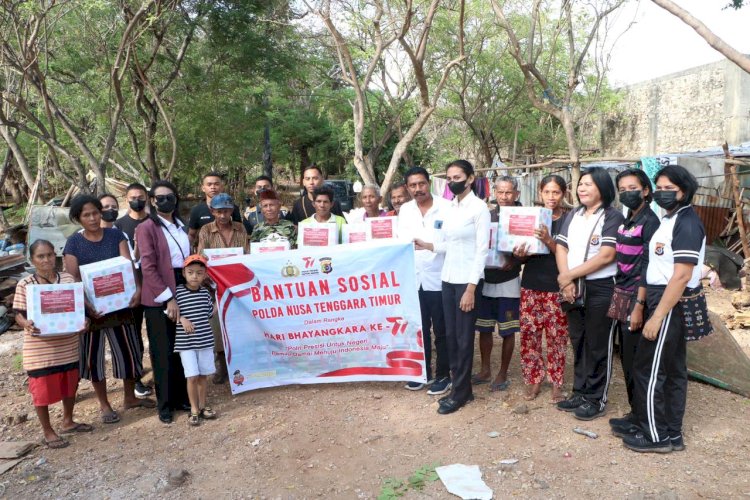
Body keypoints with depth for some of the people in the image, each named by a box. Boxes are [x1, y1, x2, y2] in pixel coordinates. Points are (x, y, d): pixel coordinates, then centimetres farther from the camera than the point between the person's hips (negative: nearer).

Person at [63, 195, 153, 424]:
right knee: (93, 356, 8)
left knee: (128, 350, 8)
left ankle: (130, 397, 28)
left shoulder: (115, 235, 2)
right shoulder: (73, 243, -3)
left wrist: (136, 288, -25)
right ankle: (104, 405, 24)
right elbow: (73, 279, -9)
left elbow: (128, 264, -7)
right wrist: (86, 304, -23)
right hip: (91, 307, -1)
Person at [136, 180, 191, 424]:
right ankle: (165, 404, 16)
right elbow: (148, 267, -12)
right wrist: (168, 298, -17)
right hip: (159, 298, -5)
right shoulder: (146, 228, -5)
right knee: (163, 353, 4)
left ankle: (182, 397, 25)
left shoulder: (181, 226, 13)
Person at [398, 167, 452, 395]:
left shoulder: (446, 207, -9)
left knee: (441, 331, 7)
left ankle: (443, 376, 21)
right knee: (419, 329, 15)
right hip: (414, 279, 5)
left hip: (439, 278, -4)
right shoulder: (405, 210, 7)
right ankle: (423, 372, 29)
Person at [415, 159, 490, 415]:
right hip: (448, 278, 7)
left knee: (464, 338, 2)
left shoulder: (479, 207, -9)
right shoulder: (449, 208, 11)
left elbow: (482, 250, -13)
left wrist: (471, 288, -17)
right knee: (451, 335, 11)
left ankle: (460, 392, 15)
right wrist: (425, 245, -6)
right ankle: (462, 387, 24)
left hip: (467, 280, -7)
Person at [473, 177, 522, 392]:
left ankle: (502, 374, 21)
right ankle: (485, 370, 27)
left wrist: (515, 261, -25)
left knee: (507, 331, 6)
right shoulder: (486, 216, 5)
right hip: (485, 280, 4)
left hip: (508, 282, -3)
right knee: (484, 328, 12)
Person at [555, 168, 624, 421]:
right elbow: (561, 248, 5)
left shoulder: (613, 216, -8)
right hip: (574, 288, 6)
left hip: (601, 289, -6)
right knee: (577, 342, 14)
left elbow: (606, 256, -17)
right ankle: (579, 392, 27)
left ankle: (596, 399, 18)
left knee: (597, 346, 4)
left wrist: (569, 275, -14)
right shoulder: (572, 216, 11)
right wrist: (566, 281, -10)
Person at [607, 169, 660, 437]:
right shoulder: (626, 221, 13)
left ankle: (639, 415, 15)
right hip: (621, 295, 8)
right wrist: (618, 298, 12)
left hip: (636, 297, -8)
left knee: (635, 360, 1)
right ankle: (635, 409, 26)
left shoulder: (649, 221, -11)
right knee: (626, 357, 14)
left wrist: (639, 306, -19)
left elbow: (647, 267, -16)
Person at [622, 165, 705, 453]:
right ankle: (672, 434, 26)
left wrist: (657, 317, -23)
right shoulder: (671, 219, 13)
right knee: (672, 369, 15)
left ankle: (655, 436, 12)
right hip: (670, 304, 10)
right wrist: (647, 306, 12)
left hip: (671, 305, -10)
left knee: (648, 370, -1)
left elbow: (681, 276, -23)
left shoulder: (686, 223, -17)